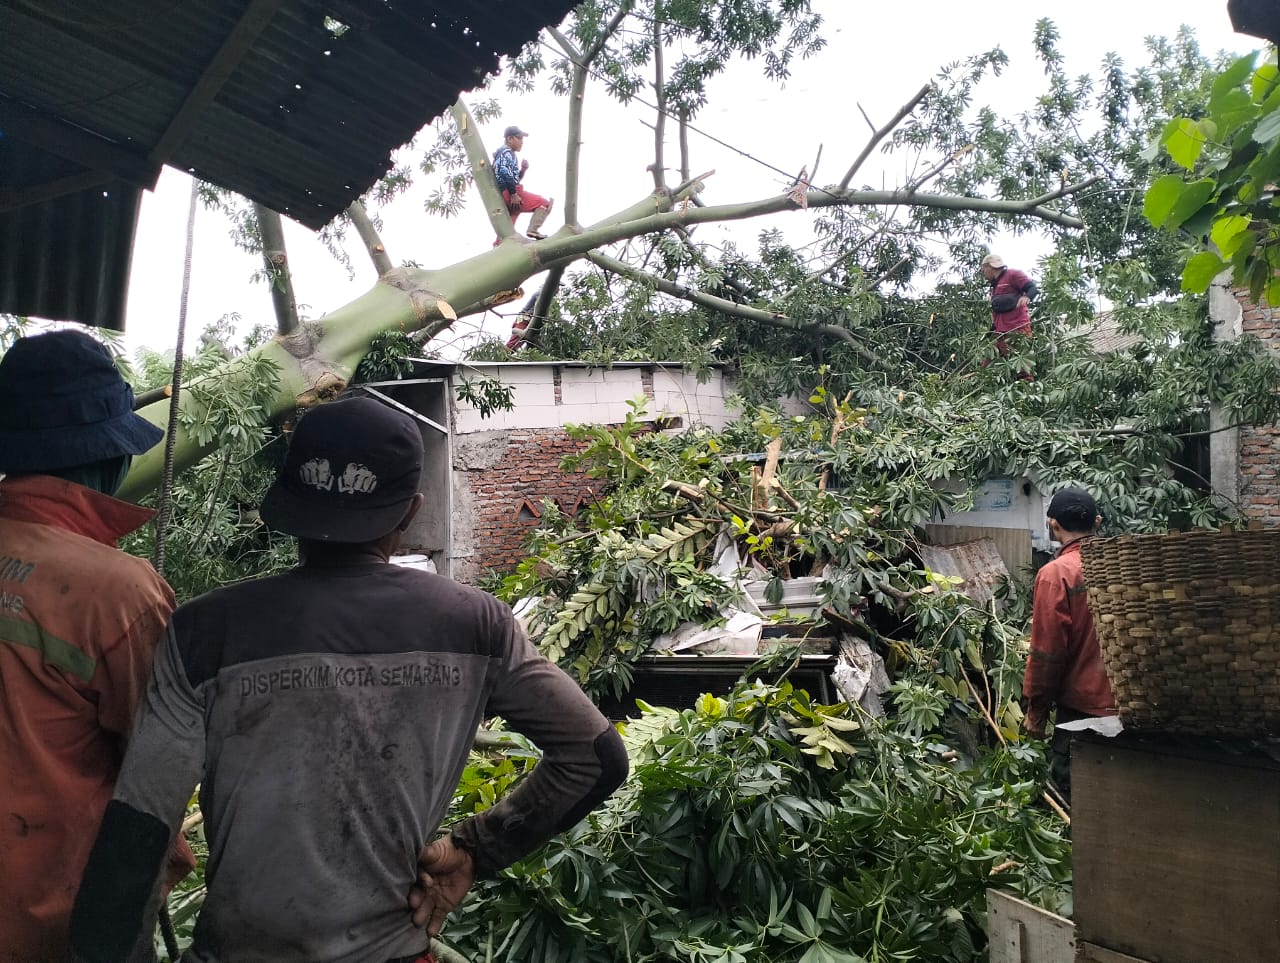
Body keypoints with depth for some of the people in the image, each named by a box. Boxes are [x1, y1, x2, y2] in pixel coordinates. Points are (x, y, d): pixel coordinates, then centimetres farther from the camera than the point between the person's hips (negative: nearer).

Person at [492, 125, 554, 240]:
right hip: (509, 193, -10)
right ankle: (532, 230, -20)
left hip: (504, 196, 10)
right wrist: (514, 194, -23)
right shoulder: (507, 152, -5)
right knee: (544, 204, -9)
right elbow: (506, 174, -20)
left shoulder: (503, 153, 27)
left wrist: (523, 170, 11)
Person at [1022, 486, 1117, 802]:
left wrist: (1036, 711, -3)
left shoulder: (1056, 574, -13)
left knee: (1070, 787, 4)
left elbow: (1047, 652, -13)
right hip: (1127, 705, 6)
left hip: (1082, 709, -6)